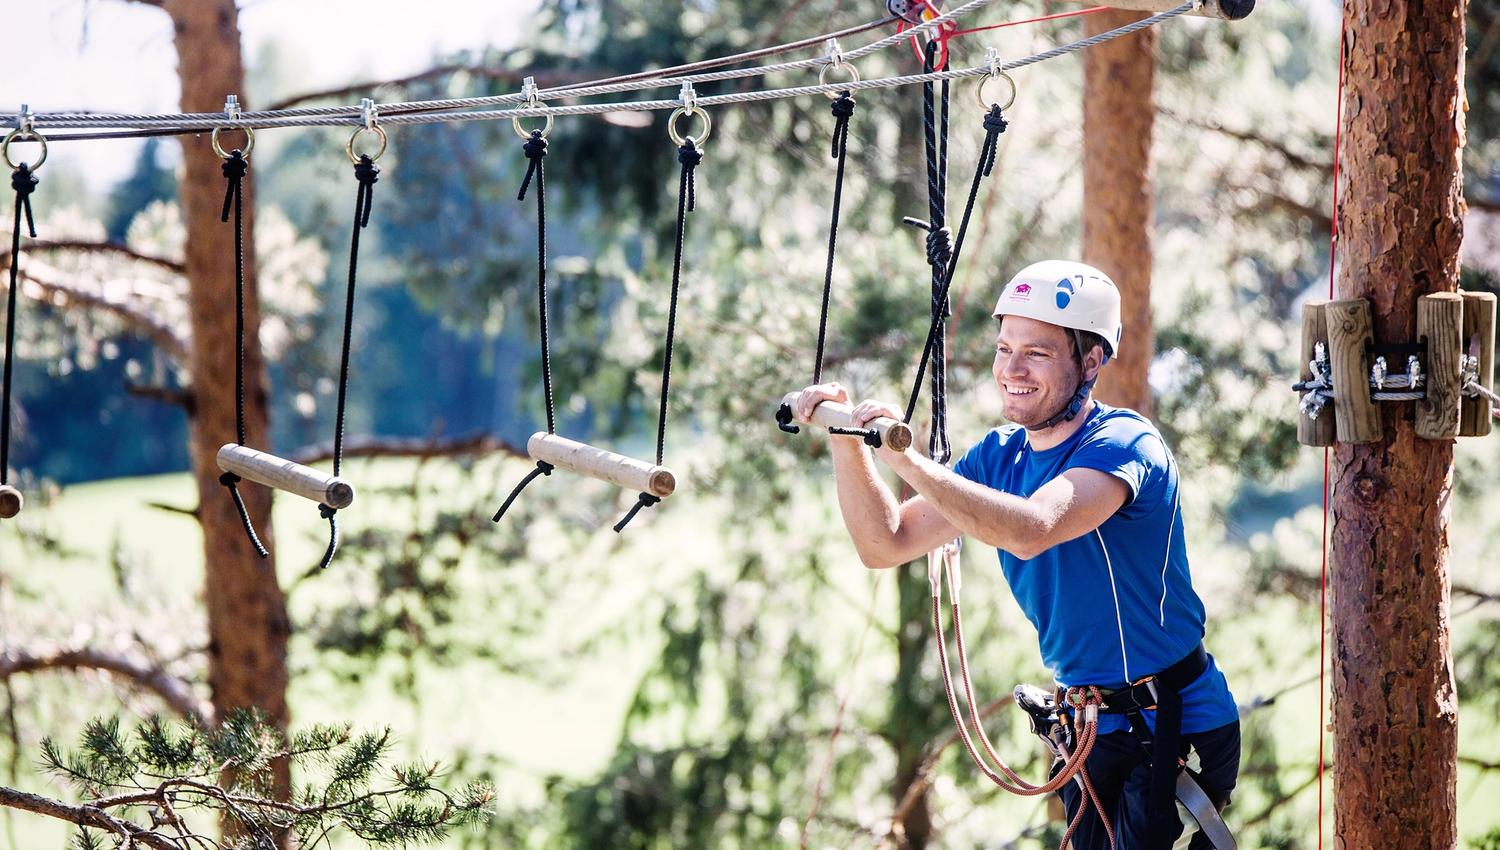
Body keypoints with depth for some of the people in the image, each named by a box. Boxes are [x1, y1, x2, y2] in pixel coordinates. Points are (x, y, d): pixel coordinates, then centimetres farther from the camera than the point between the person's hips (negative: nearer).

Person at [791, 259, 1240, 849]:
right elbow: (886, 544, 4)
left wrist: (904, 458, -37)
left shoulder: (1123, 444, -19)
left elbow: (1029, 530, -36)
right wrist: (847, 442, -9)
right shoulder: (999, 457, 5)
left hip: (1176, 730, -7)